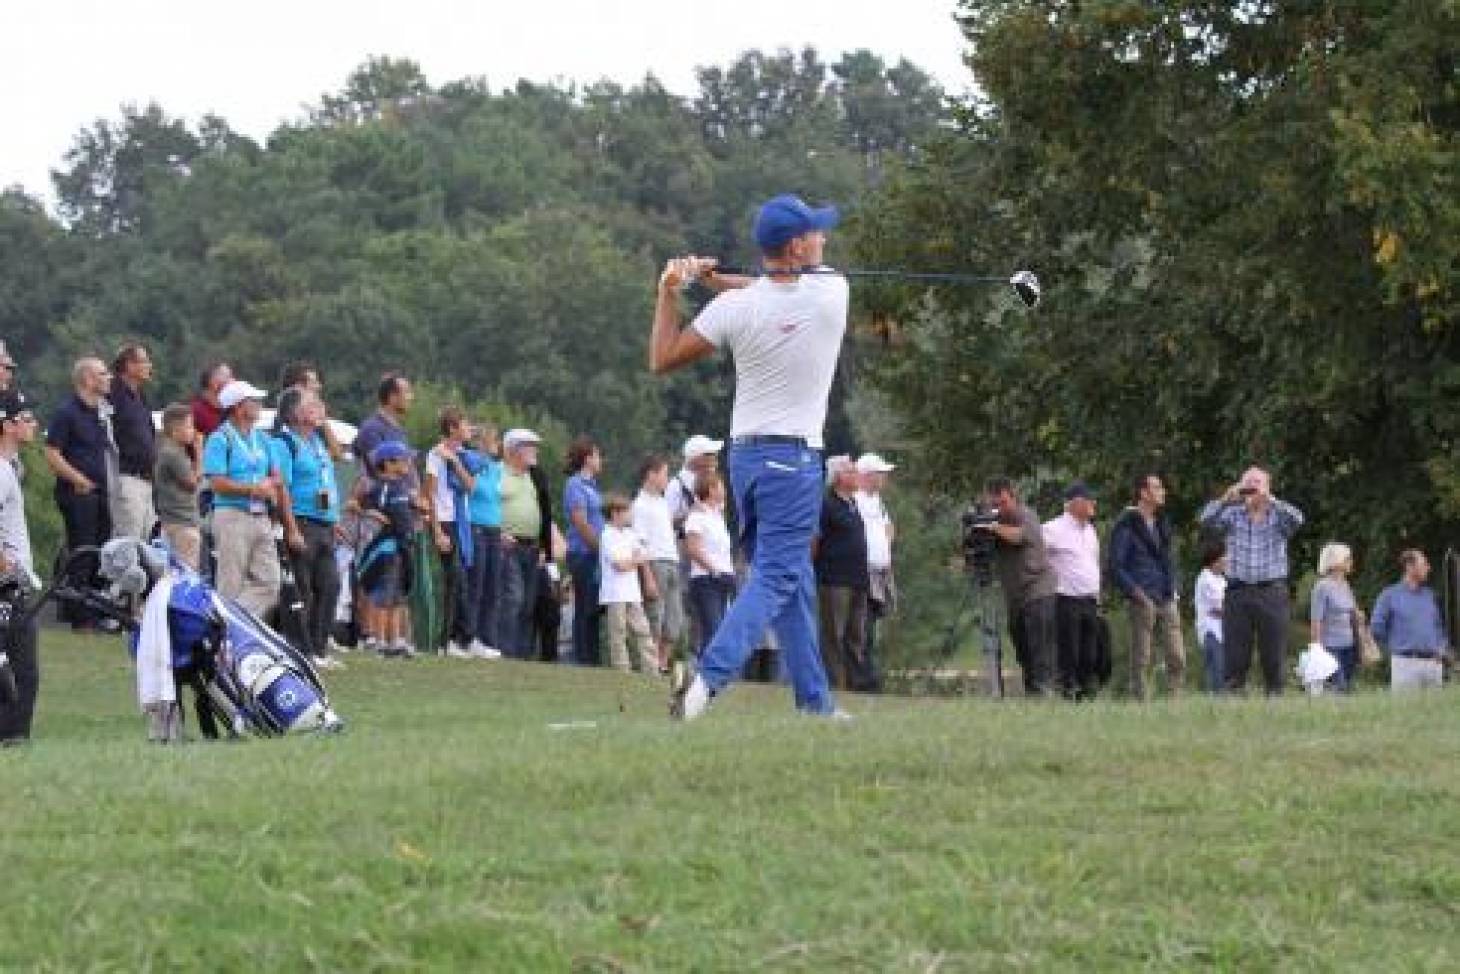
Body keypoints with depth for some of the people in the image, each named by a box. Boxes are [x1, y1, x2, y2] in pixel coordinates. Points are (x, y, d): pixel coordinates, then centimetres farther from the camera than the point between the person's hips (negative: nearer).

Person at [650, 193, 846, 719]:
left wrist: (668, 294, 6)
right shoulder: (831, 292, -10)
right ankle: (708, 679, -25)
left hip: (743, 454, 4)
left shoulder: (734, 307, -7)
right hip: (794, 458, -4)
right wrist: (714, 278, 4)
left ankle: (814, 700, 17)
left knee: (793, 580, 14)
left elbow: (662, 360, -1)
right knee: (775, 577, -6)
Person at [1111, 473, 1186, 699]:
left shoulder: (1162, 523, 17)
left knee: (1177, 659, 1)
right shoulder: (1127, 525, -5)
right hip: (1145, 602, -7)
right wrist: (1136, 593, -16)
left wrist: (1172, 589, 15)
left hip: (1167, 601, 7)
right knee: (1141, 661, -3)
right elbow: (1116, 566, -8)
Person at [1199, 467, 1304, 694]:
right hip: (1238, 592, 1)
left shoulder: (1278, 516, 6)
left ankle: (1274, 697, 6)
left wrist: (1269, 499, -17)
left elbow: (1297, 519, -14)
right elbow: (1206, 520, -5)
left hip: (1271, 592, -1)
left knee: (1273, 655, 1)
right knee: (1235, 655, 1)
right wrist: (1227, 498, -17)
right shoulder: (1232, 515, 9)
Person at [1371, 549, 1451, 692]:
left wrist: (1442, 648, 10)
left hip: (1433, 663, 5)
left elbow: (1440, 625, 24)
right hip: (1405, 663, -5)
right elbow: (1377, 627, 0)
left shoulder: (1430, 595, 14)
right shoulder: (1390, 595, -1)